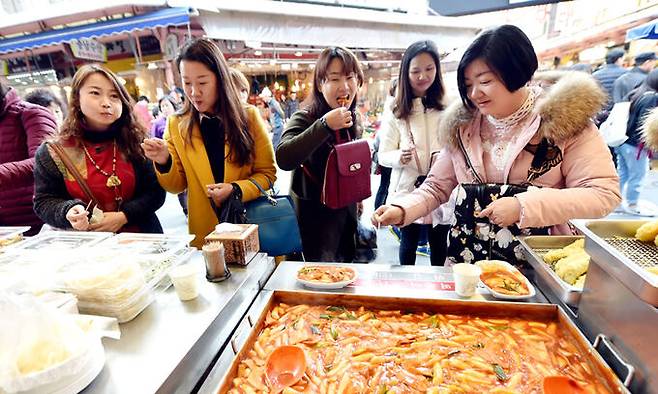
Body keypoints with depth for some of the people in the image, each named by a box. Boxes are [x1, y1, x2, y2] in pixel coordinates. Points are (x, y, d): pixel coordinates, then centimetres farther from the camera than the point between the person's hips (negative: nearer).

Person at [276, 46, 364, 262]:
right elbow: (284, 159, -36)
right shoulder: (305, 118, -18)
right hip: (316, 214, -7)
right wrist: (325, 125, -36)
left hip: (347, 210, 7)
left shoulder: (352, 119, 4)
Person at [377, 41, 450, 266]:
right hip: (407, 191, -1)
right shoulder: (395, 112, -2)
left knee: (439, 247, 14)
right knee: (408, 245, 16)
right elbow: (383, 155, -3)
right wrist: (400, 157, -24)